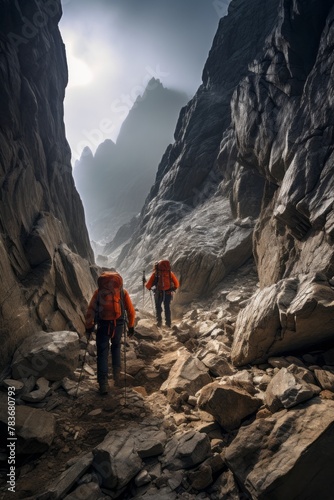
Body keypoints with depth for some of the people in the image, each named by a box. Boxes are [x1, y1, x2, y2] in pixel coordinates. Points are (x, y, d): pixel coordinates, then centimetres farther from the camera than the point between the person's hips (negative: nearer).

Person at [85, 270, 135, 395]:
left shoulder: (98, 292, 4)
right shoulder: (123, 292, 7)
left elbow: (90, 311, -2)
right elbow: (131, 311, 5)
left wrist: (89, 327, 6)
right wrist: (131, 326, 15)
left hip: (103, 325, -1)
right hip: (118, 324, 1)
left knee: (102, 352, 8)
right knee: (116, 346, 27)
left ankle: (103, 383, 3)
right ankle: (116, 373, 16)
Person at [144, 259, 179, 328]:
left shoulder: (155, 273, 0)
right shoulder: (170, 273, 6)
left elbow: (148, 285, 1)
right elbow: (177, 284, 10)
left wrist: (145, 282, 22)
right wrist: (174, 288, 29)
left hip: (159, 293, -2)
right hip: (168, 293, 2)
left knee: (158, 307, 18)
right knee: (167, 307, 18)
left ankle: (159, 321, 11)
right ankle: (168, 323, 22)